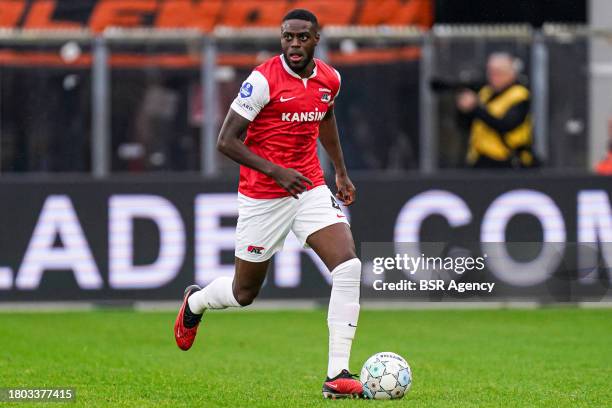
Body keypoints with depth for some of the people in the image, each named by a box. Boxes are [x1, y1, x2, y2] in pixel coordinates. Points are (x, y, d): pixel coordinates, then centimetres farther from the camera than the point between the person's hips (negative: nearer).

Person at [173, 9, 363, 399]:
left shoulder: (329, 79, 1)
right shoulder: (264, 80, -17)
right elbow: (226, 141, -16)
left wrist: (341, 172, 26)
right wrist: (276, 172, -23)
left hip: (311, 188, 4)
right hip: (262, 197, -4)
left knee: (350, 266, -17)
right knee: (244, 292, 9)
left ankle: (338, 374, -14)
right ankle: (195, 302, 47)